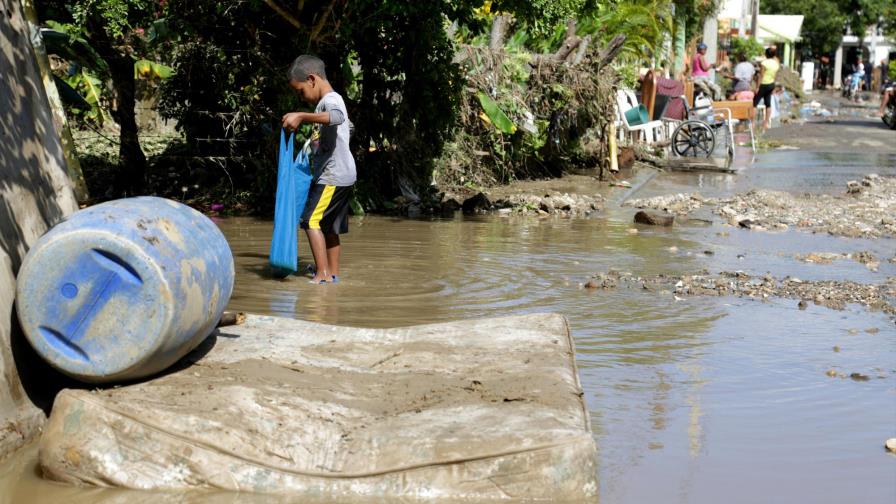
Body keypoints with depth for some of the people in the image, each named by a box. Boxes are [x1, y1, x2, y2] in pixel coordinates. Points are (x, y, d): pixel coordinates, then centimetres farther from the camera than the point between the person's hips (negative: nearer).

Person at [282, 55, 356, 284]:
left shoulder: (330, 100, -13)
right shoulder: (330, 101, 18)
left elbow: (336, 117, -39)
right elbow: (347, 126, 38)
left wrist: (302, 116, -45)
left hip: (332, 176, -10)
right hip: (342, 176, 10)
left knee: (312, 221, -11)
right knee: (330, 226, 14)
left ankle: (323, 274, -13)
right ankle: (333, 273, 20)